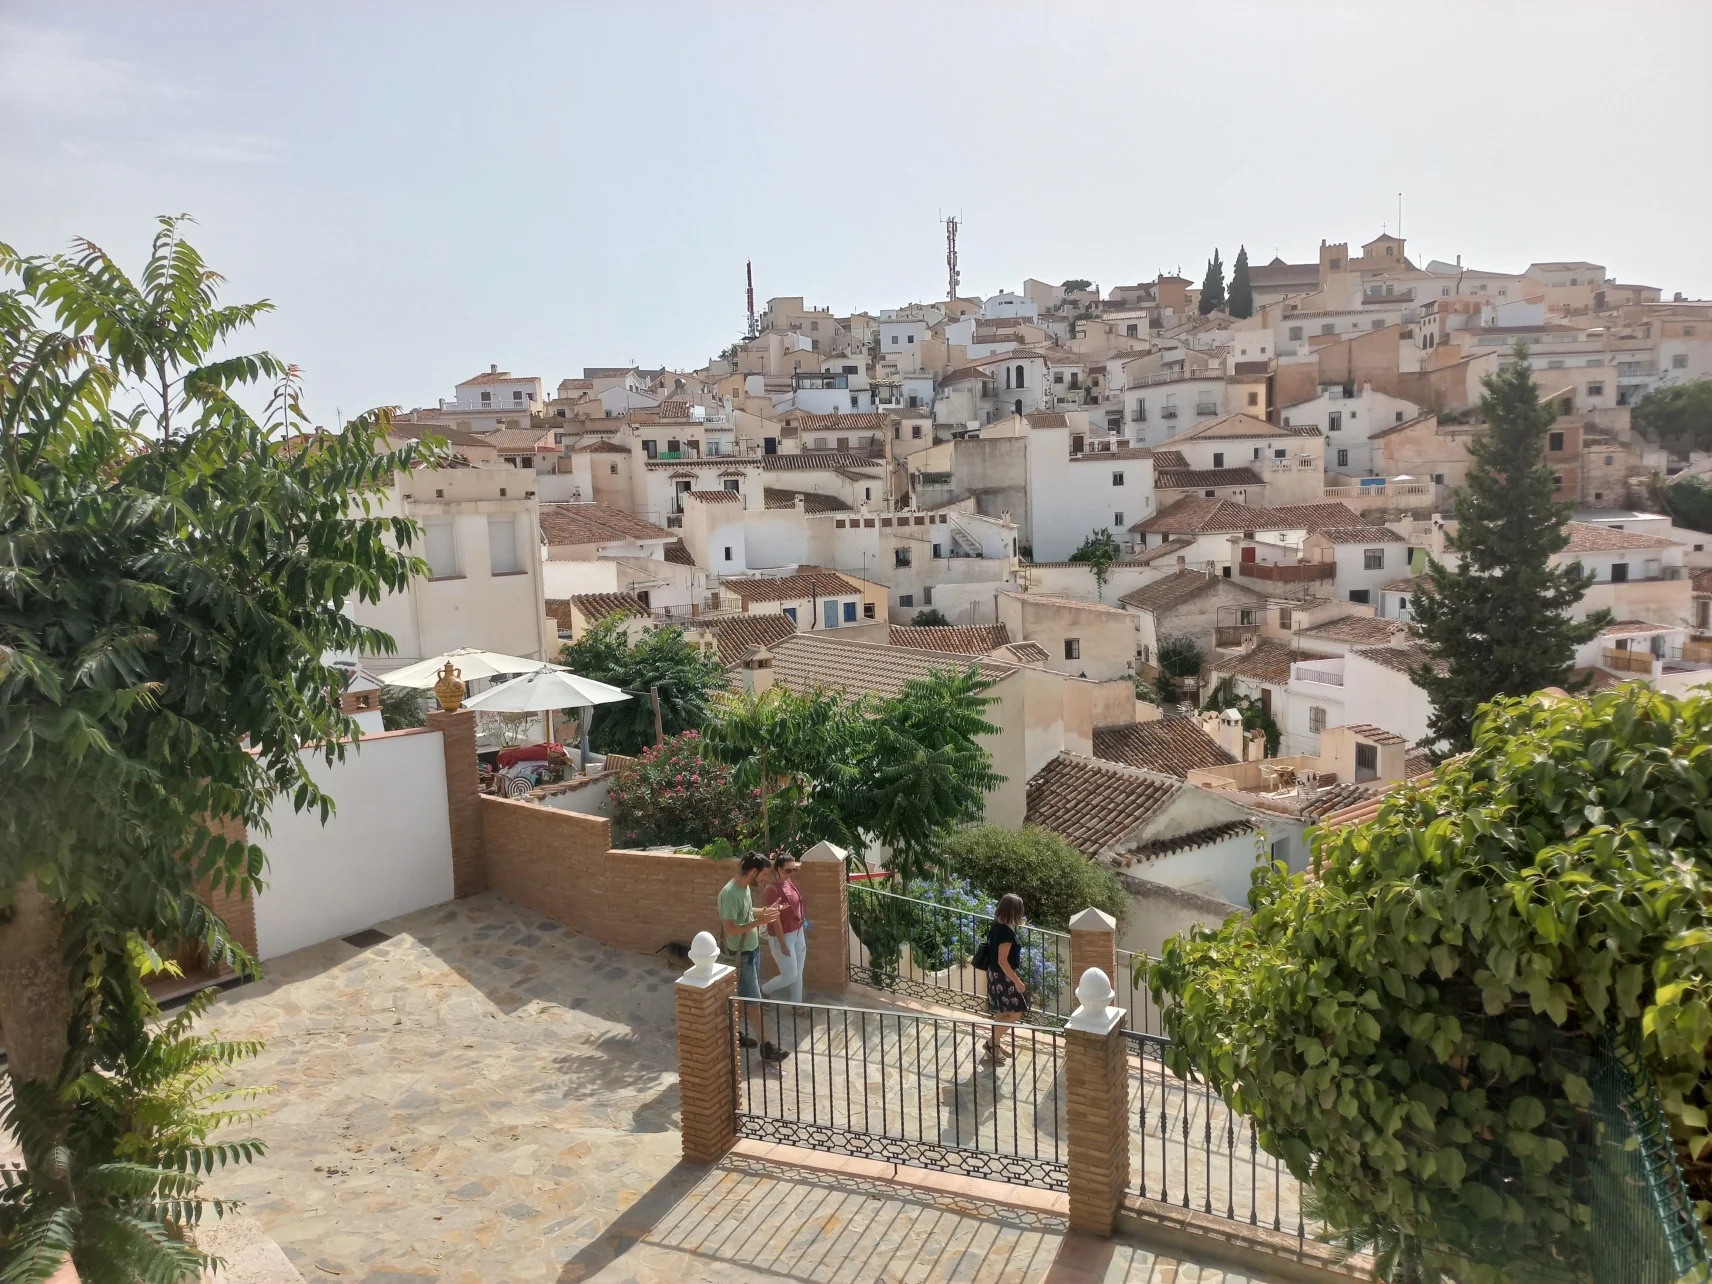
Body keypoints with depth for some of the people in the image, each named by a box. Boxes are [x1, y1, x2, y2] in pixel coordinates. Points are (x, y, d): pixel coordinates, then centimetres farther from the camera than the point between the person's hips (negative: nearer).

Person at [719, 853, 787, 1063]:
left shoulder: (746, 887, 2)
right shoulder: (730, 893, -28)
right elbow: (731, 929, -28)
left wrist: (766, 911, 13)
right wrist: (759, 922, -32)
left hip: (753, 949, 9)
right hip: (742, 954, -9)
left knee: (743, 996, 21)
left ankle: (735, 1033, 36)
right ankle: (766, 1047, 6)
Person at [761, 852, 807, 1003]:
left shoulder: (791, 883, 1)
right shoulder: (773, 889, -24)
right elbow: (775, 919, -21)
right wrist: (782, 944, -19)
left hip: (798, 934, 8)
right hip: (782, 937, -8)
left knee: (798, 974, 15)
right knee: (790, 976, 1)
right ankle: (764, 991, 25)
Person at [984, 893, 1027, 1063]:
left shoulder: (998, 924, 2)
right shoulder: (1006, 931, -26)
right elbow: (1002, 961, -26)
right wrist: (1017, 981, -22)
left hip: (996, 974, 10)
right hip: (1003, 976, -10)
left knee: (1002, 1012, 19)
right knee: (1015, 1013, -1)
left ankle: (995, 1045, 29)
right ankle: (992, 1042, 9)